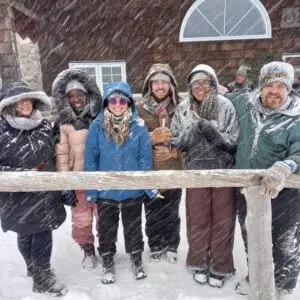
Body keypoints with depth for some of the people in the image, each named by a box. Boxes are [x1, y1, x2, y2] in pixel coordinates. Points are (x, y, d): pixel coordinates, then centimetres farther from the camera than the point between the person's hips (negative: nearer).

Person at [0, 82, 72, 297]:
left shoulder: (45, 126, 0)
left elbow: (55, 159, 8)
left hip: (45, 192, 3)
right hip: (17, 195, -3)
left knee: (44, 232, 12)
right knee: (25, 234, 14)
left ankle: (41, 272, 36)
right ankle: (36, 270, 37)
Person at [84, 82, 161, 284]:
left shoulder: (139, 126, -9)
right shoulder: (97, 127, -8)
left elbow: (145, 159, -6)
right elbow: (91, 160, -5)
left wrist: (151, 187, -8)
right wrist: (91, 190, -6)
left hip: (133, 190, 0)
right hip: (105, 191, 1)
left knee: (134, 228, 21)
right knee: (106, 230, 19)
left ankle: (137, 260, 45)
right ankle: (108, 264, 43)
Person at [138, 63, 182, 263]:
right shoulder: (140, 110, -1)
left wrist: (173, 152, -12)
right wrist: (152, 138, -17)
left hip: (173, 170, 0)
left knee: (172, 213, 12)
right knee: (152, 213, 11)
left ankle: (172, 246, 35)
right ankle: (156, 246, 34)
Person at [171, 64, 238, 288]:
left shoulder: (225, 107, -7)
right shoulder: (183, 109, 0)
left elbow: (231, 142, -10)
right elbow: (179, 143, -3)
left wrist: (207, 126, -23)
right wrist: (195, 125, -19)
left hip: (223, 171, -1)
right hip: (196, 171, 1)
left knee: (223, 221, 9)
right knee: (198, 220, 11)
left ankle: (220, 267, 28)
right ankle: (200, 263, 32)